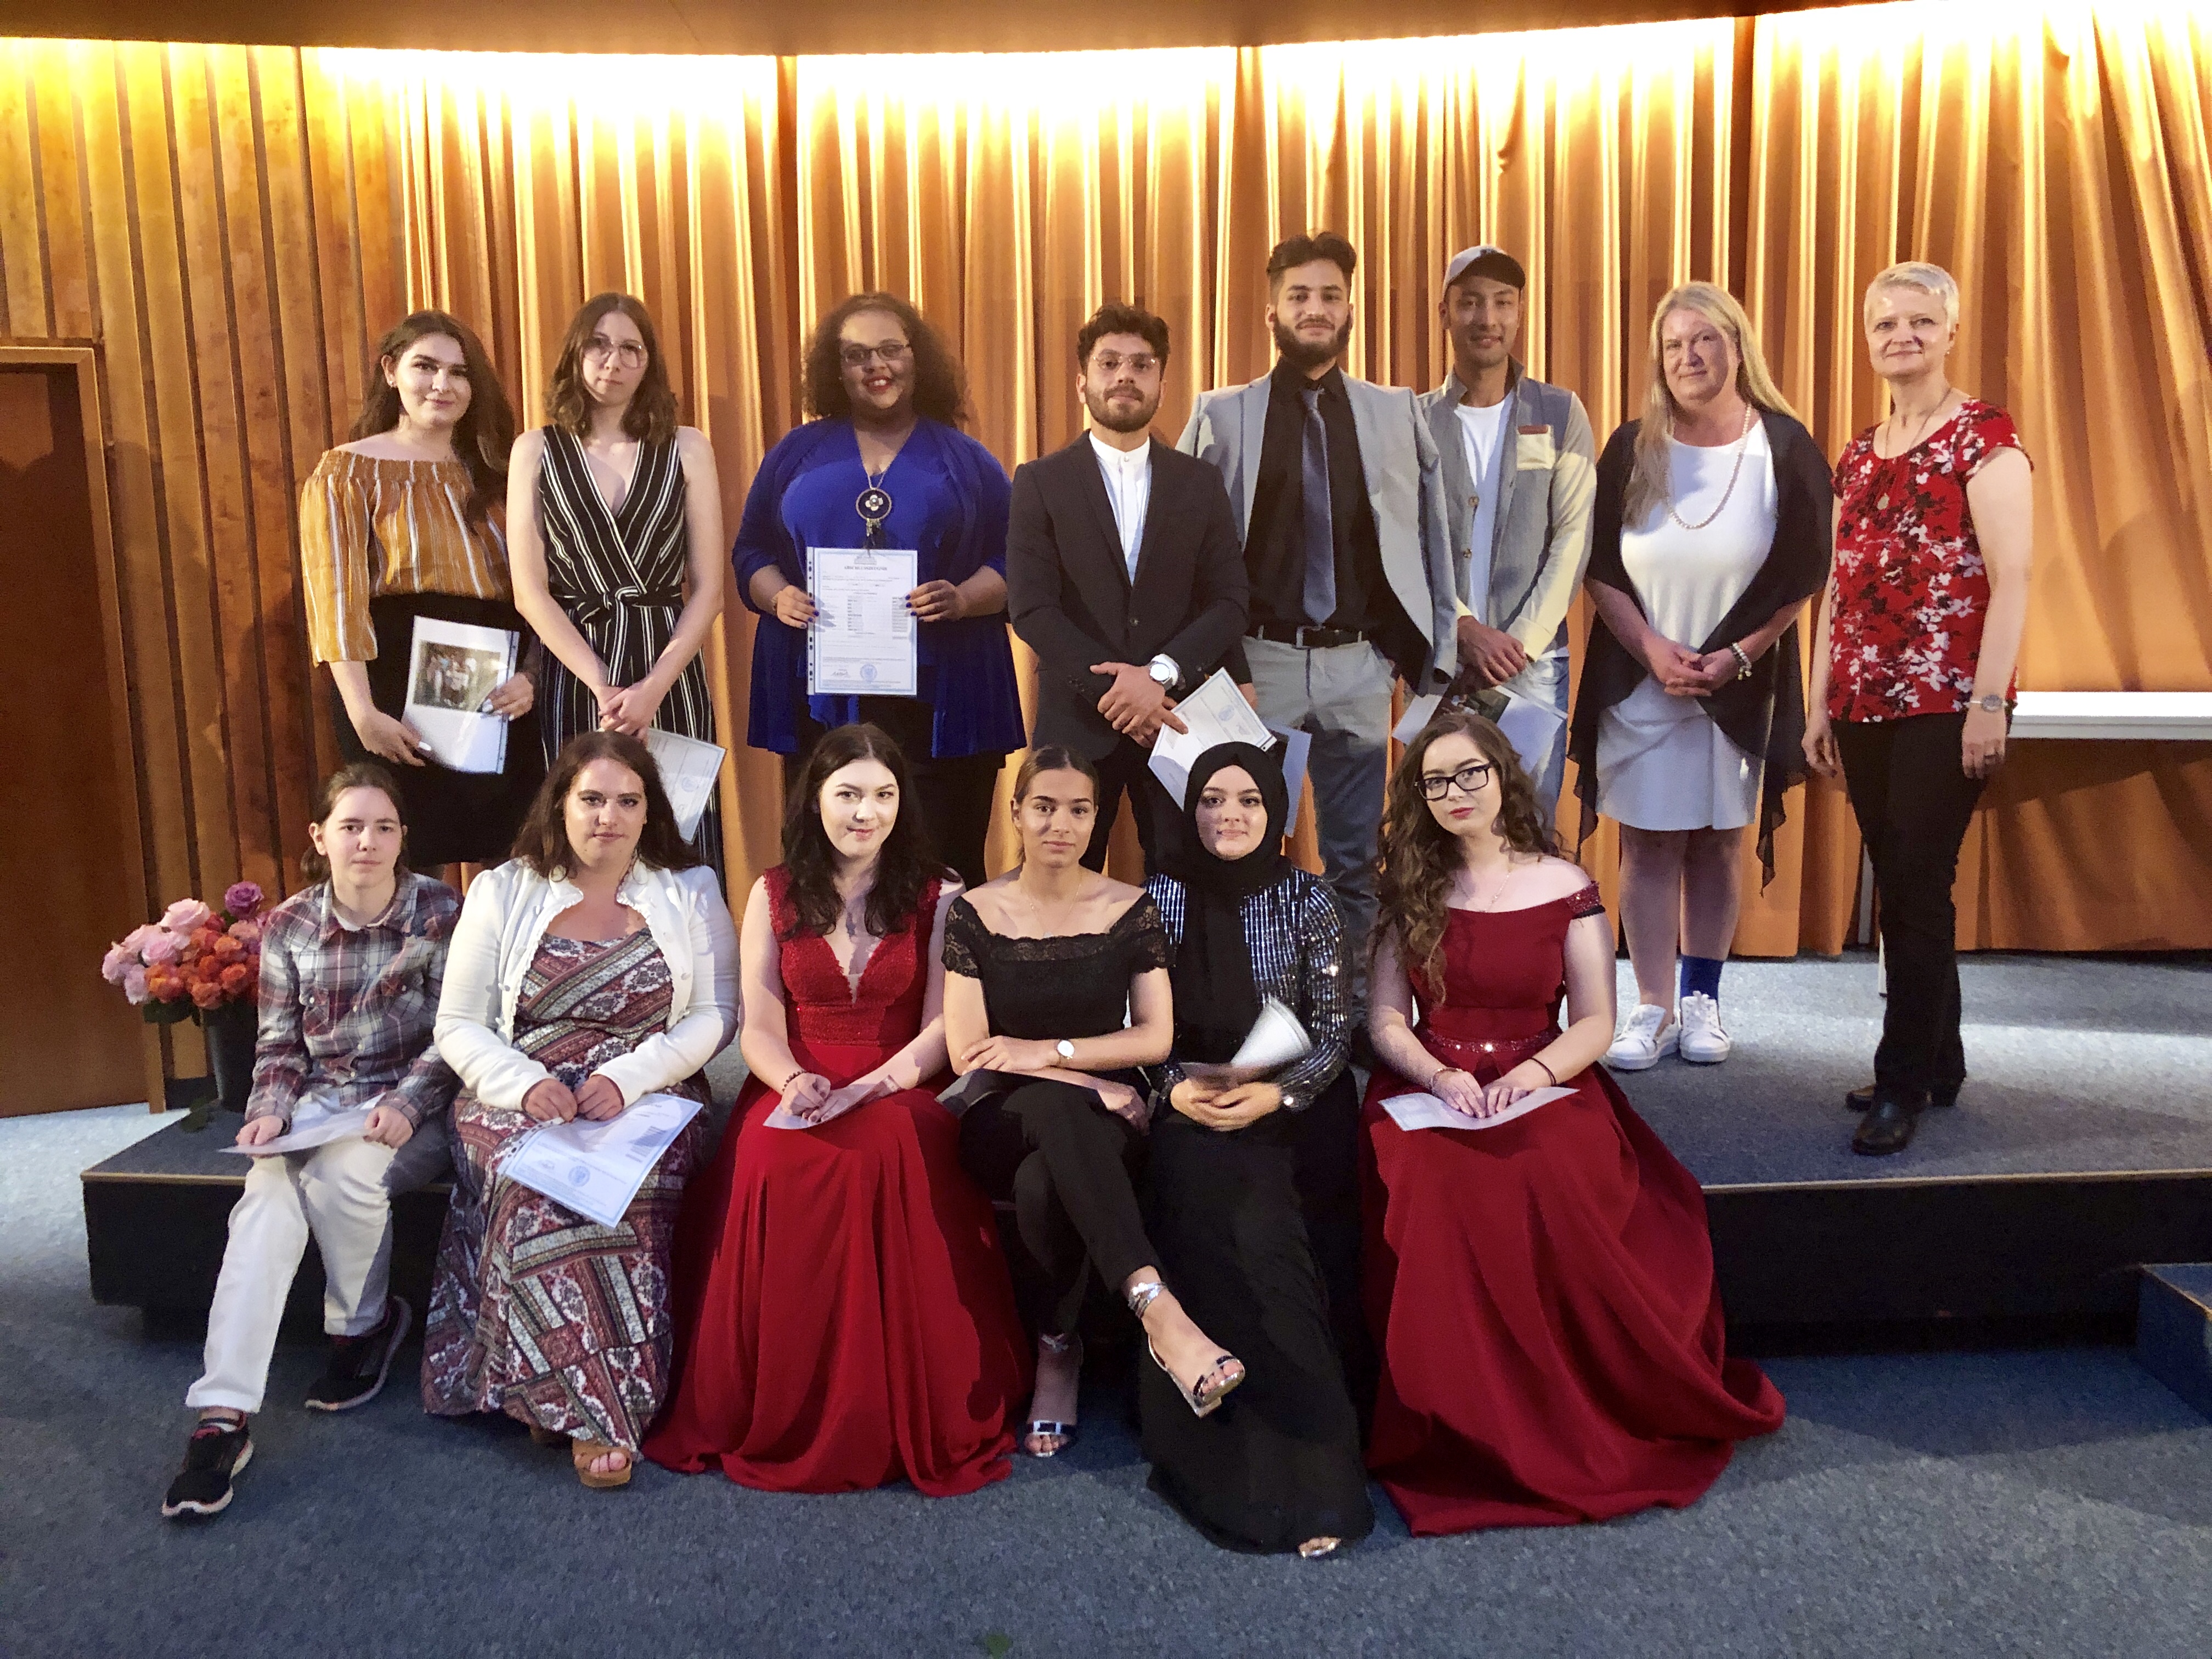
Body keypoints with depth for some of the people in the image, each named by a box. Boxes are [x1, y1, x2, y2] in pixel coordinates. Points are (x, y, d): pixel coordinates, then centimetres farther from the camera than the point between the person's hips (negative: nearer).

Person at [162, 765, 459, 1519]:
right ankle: (222, 1414, -29)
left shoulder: (441, 911, -6)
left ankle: (362, 1327, -1)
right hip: (320, 1100, 3)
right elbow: (279, 1042, 8)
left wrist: (405, 1104, -20)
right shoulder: (288, 927, 4)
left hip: (408, 1100, -3)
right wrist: (269, 1111, -11)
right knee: (266, 1199, -26)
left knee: (340, 1173, -32)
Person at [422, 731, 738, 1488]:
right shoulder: (502, 893, 7)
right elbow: (458, 1026, 5)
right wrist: (526, 1085, -15)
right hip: (521, 1098, 1)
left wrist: (626, 1078, -15)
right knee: (539, 1184, -32)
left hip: (648, 1099, 0)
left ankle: (555, 1398, -16)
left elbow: (715, 1014, 0)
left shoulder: (689, 891, 6)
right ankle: (598, 1413, -23)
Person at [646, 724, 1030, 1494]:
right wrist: (794, 1081, -16)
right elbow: (760, 1027, 7)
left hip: (901, 1095, -1)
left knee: (889, 1153, -38)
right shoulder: (774, 895, 14)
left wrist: (899, 1074, -21)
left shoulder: (938, 896, 10)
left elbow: (944, 1023, 1)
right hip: (796, 1094, 1)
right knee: (775, 1167, -34)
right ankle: (775, 1416, -16)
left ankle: (913, 1419, -23)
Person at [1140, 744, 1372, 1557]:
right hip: (1185, 1116, 0)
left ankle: (1293, 1453, -17)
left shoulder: (1308, 901, 5)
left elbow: (1334, 1034, 1)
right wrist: (1174, 1087, -12)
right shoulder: (1160, 900, 7)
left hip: (1288, 1113, 0)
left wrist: (1277, 1093, -16)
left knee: (1249, 1234, -27)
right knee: (1248, 1235, -27)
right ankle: (1307, 1468, -19)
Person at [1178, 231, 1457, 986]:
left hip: (1360, 662, 2)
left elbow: (1430, 538, 8)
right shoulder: (1221, 416, 2)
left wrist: (1438, 656, 5)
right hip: (1258, 660, -1)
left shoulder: (1398, 414, 8)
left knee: (1355, 858, 11)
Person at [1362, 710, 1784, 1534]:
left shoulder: (1563, 886, 6)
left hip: (1546, 1087, -1)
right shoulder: (1411, 891, 11)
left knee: (1554, 1182, -34)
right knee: (1444, 1187, -33)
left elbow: (1595, 1021, 3)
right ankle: (1467, 1425, -16)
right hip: (1429, 1090, 1)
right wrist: (1442, 1076, -12)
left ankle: (1584, 1415, -12)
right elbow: (1386, 1021, 7)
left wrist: (1532, 1074, -16)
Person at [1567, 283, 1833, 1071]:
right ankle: (1653, 1008, 8)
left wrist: (1739, 655, -10)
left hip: (1739, 686, 0)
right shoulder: (1632, 450, 2)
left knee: (1718, 844, 7)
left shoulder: (1785, 449, -1)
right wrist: (1653, 649, -10)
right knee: (1649, 846, 1)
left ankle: (1702, 1002, 19)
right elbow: (1599, 567, 2)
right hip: (1638, 679, 1)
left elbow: (1805, 576, -1)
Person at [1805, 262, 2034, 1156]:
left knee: (1917, 887, -6)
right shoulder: (1860, 455, 16)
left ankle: (1903, 1082, 4)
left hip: (1946, 703, -6)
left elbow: (2012, 576, -10)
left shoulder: (1983, 435, -3)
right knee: (1901, 887, 10)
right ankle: (1938, 1061, 24)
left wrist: (1989, 702, -17)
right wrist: (1820, 704, 13)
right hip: (1867, 704, 6)